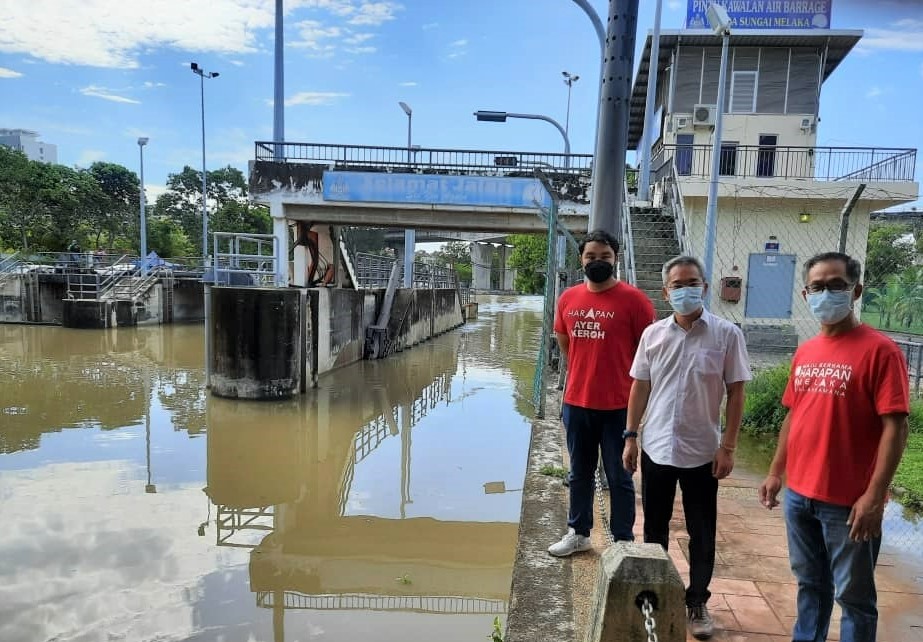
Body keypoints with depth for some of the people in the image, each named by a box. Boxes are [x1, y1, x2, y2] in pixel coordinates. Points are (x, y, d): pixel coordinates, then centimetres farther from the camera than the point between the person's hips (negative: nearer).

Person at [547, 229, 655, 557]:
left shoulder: (633, 299, -10)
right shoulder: (568, 298, 3)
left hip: (619, 406, -4)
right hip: (576, 403, 5)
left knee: (619, 477, 10)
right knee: (580, 473, 18)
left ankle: (623, 541, 24)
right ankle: (578, 533, 34)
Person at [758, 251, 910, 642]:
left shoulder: (879, 350, -12)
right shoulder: (804, 352, 7)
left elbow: (895, 427, -16)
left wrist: (875, 495, -19)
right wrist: (776, 473, 13)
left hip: (848, 502, -6)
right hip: (799, 494, 6)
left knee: (853, 594, 10)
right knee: (810, 583, 20)